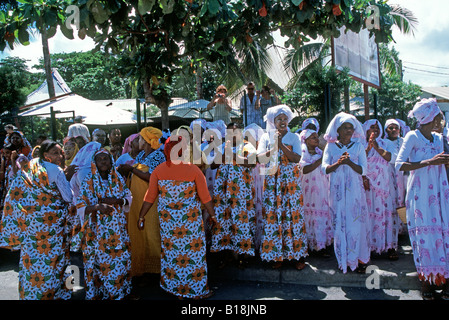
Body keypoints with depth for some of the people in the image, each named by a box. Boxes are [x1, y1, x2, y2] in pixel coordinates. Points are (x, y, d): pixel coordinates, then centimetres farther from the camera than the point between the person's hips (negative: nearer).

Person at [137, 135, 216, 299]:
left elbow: (149, 198, -2)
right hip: (190, 222, -3)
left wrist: (141, 217, 9)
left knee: (171, 253, 16)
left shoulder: (158, 171, -6)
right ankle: (197, 290, 22)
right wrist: (213, 215, 2)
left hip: (167, 222, 3)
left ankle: (175, 288, 30)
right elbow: (205, 198, -10)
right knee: (194, 253, 10)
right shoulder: (193, 170, -13)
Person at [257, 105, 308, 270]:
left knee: (293, 216, -1)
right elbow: (260, 158, -3)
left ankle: (298, 254, 11)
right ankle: (277, 255, 13)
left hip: (291, 183, -1)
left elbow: (297, 158, -9)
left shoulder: (294, 137, 5)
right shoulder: (266, 137, 7)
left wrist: (281, 145, -17)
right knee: (273, 216, 0)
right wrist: (272, 149, -20)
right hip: (272, 184, 1)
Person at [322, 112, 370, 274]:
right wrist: (338, 163, -22)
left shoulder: (358, 146, 6)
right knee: (340, 223, 2)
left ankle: (360, 258, 10)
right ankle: (344, 260, 13)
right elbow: (324, 168, -4)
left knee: (357, 222, -2)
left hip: (355, 190, 0)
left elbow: (363, 169, -3)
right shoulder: (331, 146, 6)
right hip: (337, 190, 0)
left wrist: (349, 162, -20)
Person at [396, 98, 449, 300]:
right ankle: (426, 279, 9)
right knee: (424, 232, -2)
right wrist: (429, 162, -18)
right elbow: (399, 165, -14)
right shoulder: (412, 137, -7)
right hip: (420, 192, -5)